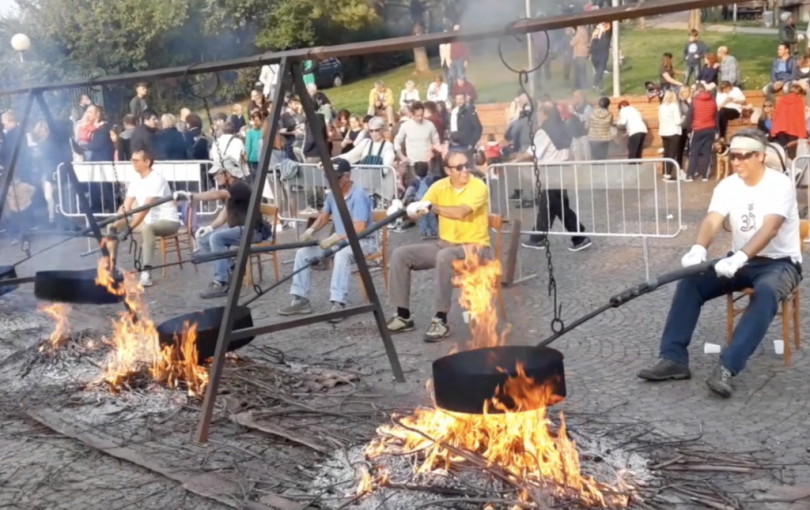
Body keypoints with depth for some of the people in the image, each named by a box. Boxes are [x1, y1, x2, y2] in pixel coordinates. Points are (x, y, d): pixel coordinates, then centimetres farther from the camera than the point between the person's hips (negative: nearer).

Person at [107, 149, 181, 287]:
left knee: (147, 228, -40)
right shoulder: (135, 181, 4)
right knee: (113, 226, 3)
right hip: (148, 220, 8)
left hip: (168, 221, -8)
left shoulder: (156, 179, -20)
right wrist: (114, 226, -14)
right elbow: (125, 207, 0)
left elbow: (146, 207, -28)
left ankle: (146, 272, -39)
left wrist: (130, 228, -34)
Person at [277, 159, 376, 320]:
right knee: (303, 252, -5)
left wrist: (335, 238, -36)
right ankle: (301, 300, -1)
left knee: (342, 255, -41)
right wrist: (311, 230, -4)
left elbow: (359, 229, -28)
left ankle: (338, 304, -40)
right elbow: (324, 216, 16)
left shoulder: (358, 195, -21)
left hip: (362, 241, -8)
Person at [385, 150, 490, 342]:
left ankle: (441, 320, -31)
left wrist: (431, 207, -27)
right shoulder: (439, 186, 2)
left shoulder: (478, 187, -13)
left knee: (444, 257, -38)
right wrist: (408, 210, -25)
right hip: (445, 243, 6)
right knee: (400, 254, -9)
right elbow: (417, 213, -3)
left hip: (473, 246, -6)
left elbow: (460, 212, -30)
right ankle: (404, 315, -3)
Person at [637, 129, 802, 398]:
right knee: (690, 282, -15)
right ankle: (673, 358, -15)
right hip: (742, 260, 5)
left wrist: (739, 258, -48)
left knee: (766, 291, -38)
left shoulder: (780, 184, -17)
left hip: (780, 262, -5)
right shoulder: (727, 186, -2)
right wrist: (698, 250, -41)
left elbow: (770, 228, -32)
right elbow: (711, 222, -18)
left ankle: (727, 368, -43)